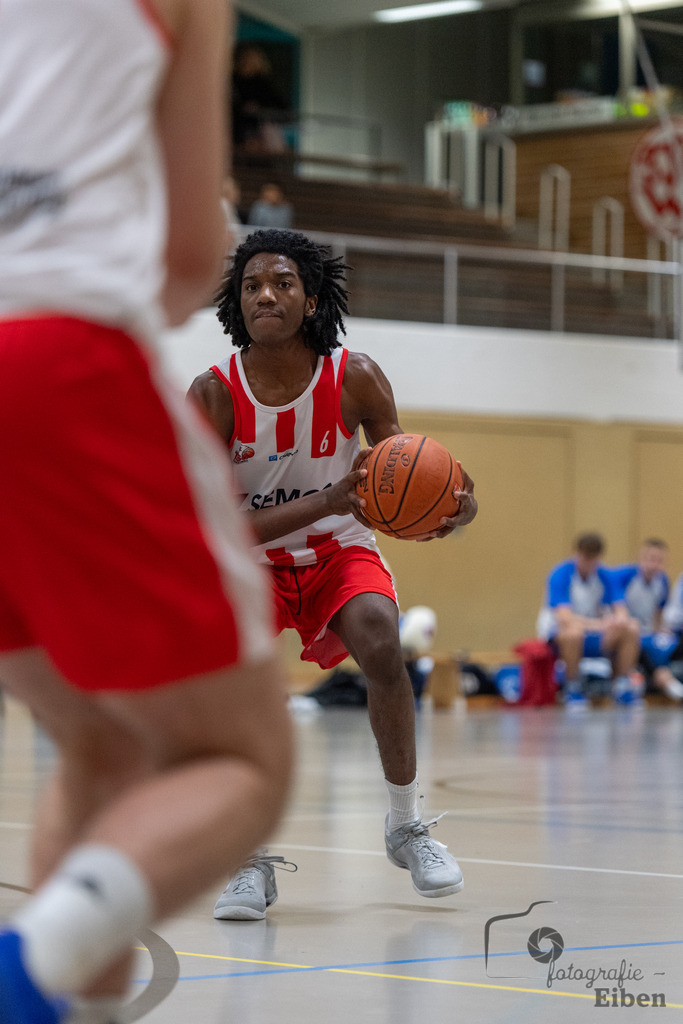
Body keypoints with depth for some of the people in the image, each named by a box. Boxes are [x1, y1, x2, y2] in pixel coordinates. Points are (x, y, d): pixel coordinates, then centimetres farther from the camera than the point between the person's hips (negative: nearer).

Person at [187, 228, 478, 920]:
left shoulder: (355, 379, -16)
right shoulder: (214, 394, -20)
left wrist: (453, 510, -34)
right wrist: (328, 501, -37)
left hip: (339, 552, 1)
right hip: (251, 560, -1)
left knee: (382, 649, -27)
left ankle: (405, 825, -5)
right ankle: (252, 858, -13)